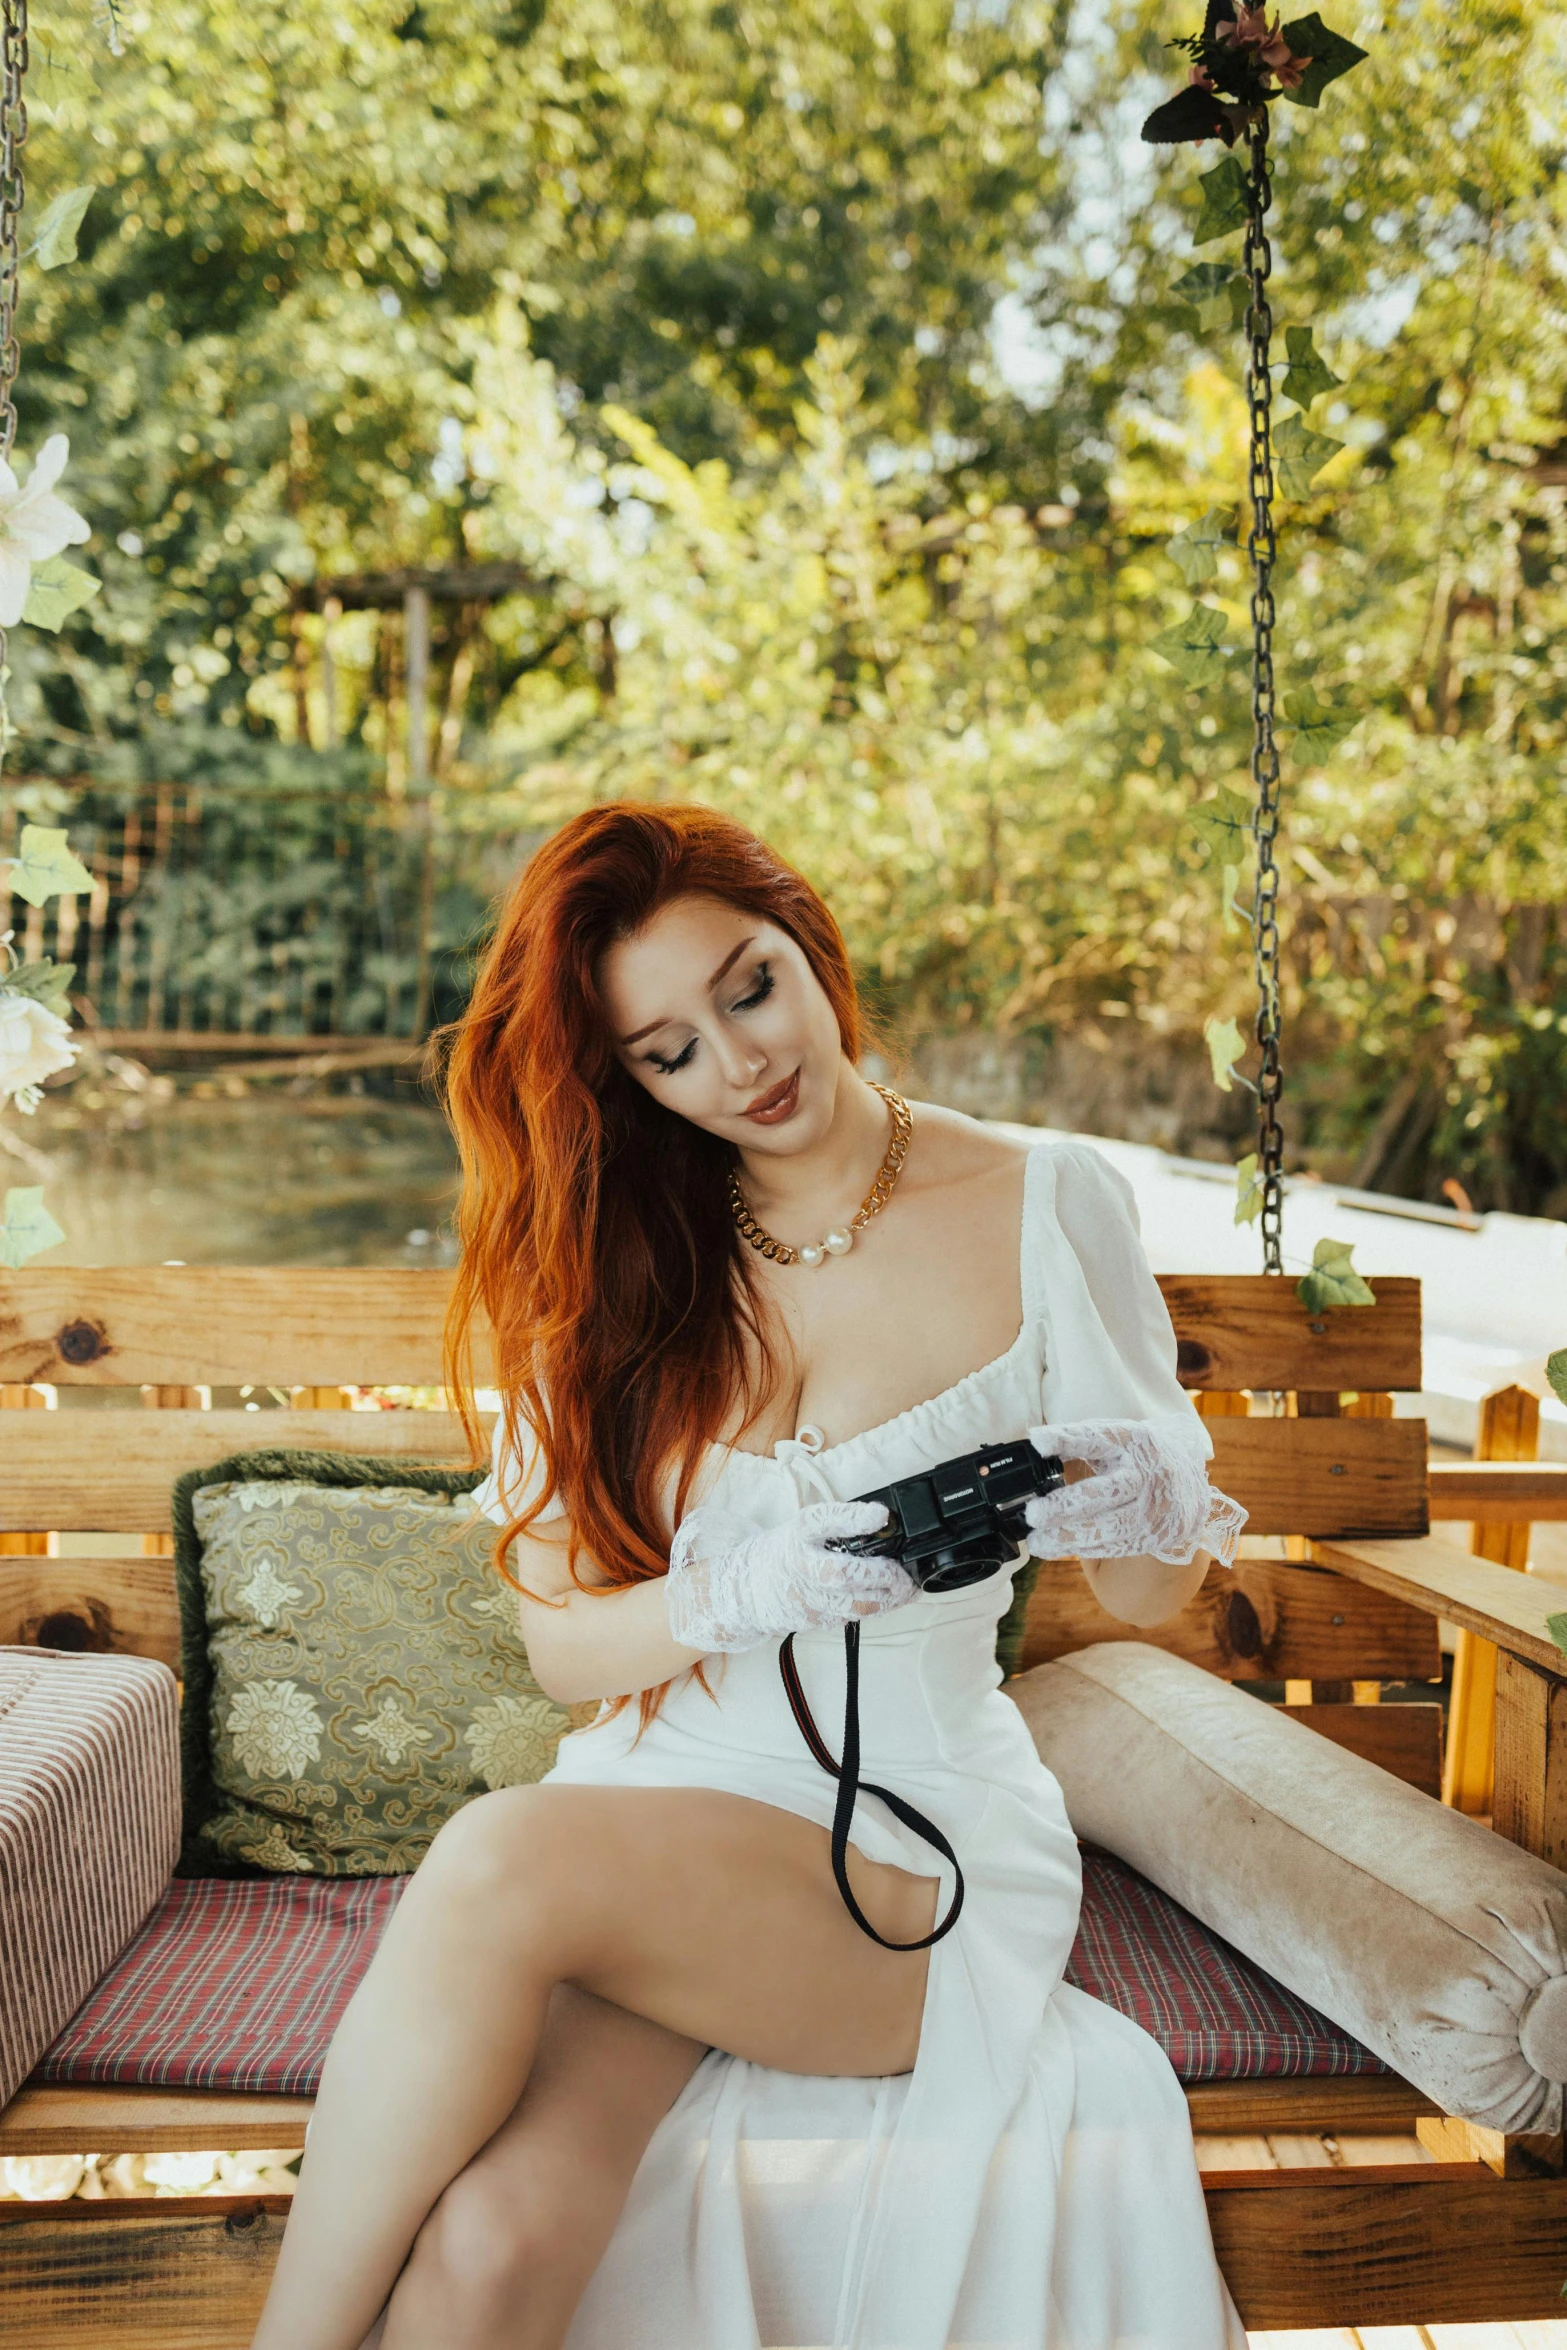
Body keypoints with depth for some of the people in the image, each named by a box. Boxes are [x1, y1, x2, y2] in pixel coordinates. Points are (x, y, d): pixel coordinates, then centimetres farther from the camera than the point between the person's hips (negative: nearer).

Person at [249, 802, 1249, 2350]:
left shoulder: (1043, 1207, 0)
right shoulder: (613, 1267, 7)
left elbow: (1145, 1597, 6)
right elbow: (564, 1641, 2)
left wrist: (1155, 1503, -18)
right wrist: (745, 1594, -19)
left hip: (919, 1860, -2)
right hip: (655, 1808, 2)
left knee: (504, 1866, -32)